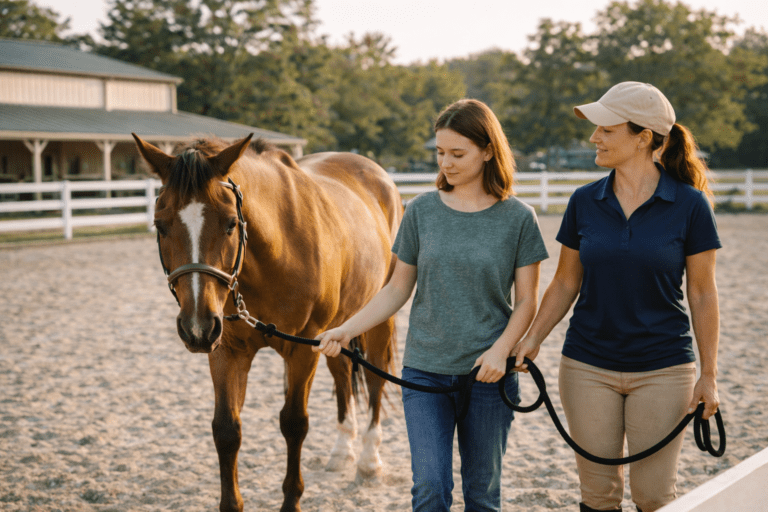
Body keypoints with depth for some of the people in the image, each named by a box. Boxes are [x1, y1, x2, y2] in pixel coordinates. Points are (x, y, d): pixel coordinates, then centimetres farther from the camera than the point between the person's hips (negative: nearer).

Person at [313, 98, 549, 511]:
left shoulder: (518, 218, -4)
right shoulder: (421, 211, 1)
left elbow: (526, 301, -1)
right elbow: (398, 289, 6)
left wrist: (501, 349, -17)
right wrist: (346, 330, -6)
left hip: (488, 374, -1)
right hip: (425, 371, 1)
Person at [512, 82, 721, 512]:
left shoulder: (690, 205, -8)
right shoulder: (585, 202, 0)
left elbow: (703, 294, -3)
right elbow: (566, 283, 7)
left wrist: (709, 375, -3)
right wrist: (532, 339, -5)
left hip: (663, 369, -2)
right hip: (588, 368, 3)